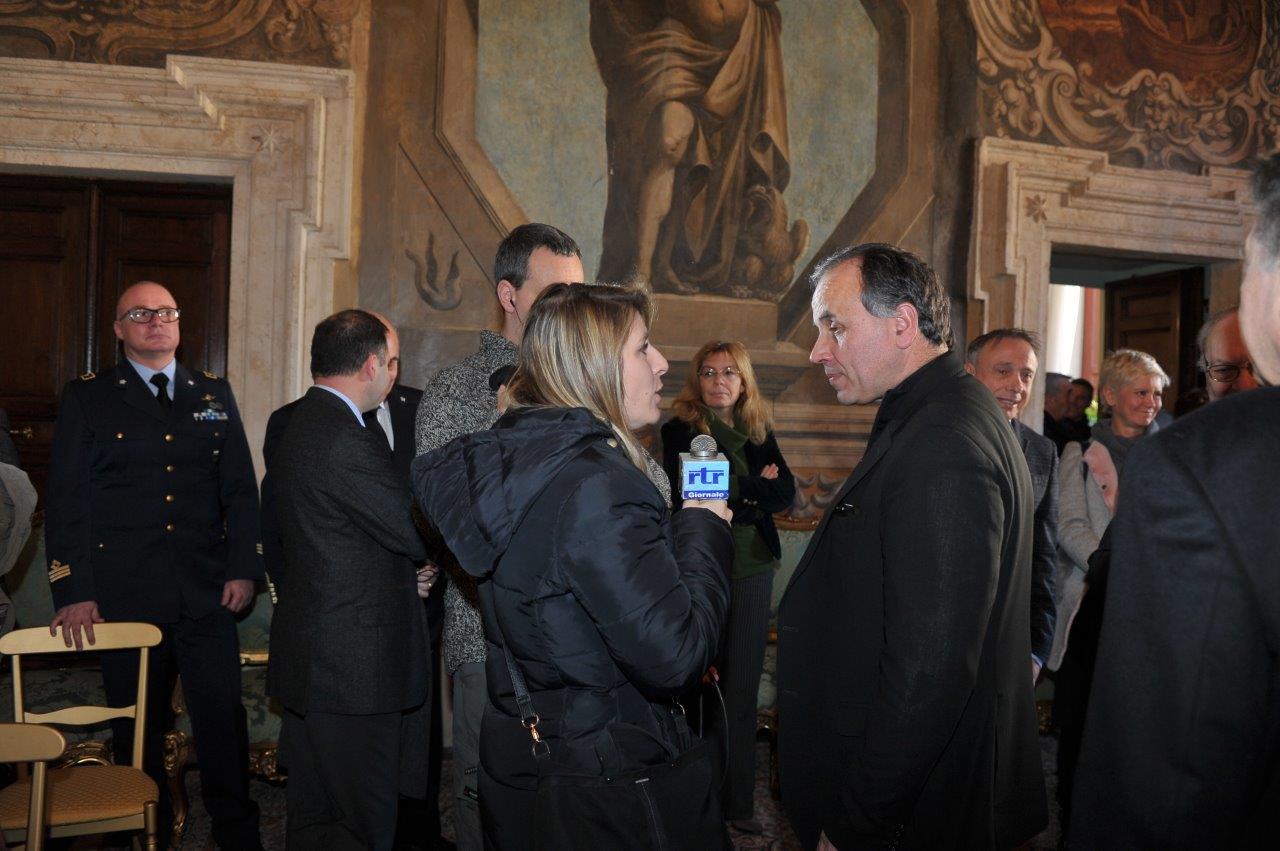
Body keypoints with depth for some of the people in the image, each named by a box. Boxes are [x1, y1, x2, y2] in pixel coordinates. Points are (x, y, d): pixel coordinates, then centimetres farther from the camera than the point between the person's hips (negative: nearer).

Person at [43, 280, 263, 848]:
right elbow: (66, 500, 0)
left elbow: (241, 488, 10)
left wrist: (244, 568, 1)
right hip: (127, 594, -1)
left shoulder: (214, 394, 11)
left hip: (208, 592, 2)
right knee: (139, 725, 10)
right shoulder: (87, 398, 4)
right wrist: (73, 592, -7)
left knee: (223, 717, 3)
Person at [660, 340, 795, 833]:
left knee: (742, 687, 8)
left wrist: (737, 496, -12)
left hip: (753, 570, 4)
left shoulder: (760, 434, 11)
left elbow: (785, 494, 3)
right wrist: (757, 487, -6)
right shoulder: (679, 431, -2)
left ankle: (739, 802, 18)